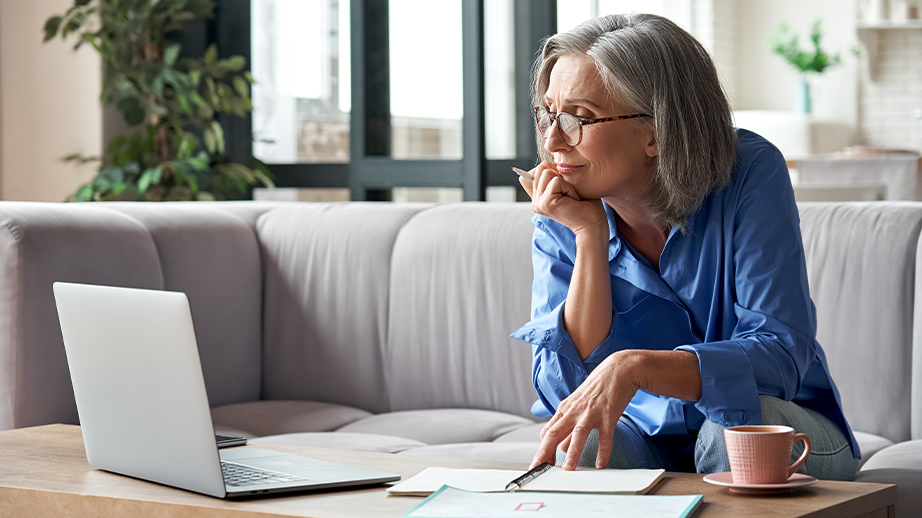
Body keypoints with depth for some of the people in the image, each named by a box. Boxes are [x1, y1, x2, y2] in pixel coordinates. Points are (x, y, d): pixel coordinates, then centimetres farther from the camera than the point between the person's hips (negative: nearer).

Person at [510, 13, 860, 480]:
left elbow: (780, 354, -26)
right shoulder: (560, 222, -8)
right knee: (578, 446, -31)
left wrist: (634, 367, -41)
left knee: (737, 425, -34)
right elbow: (563, 392, -18)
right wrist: (590, 237, -24)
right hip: (647, 438, 1)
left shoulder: (750, 174, -18)